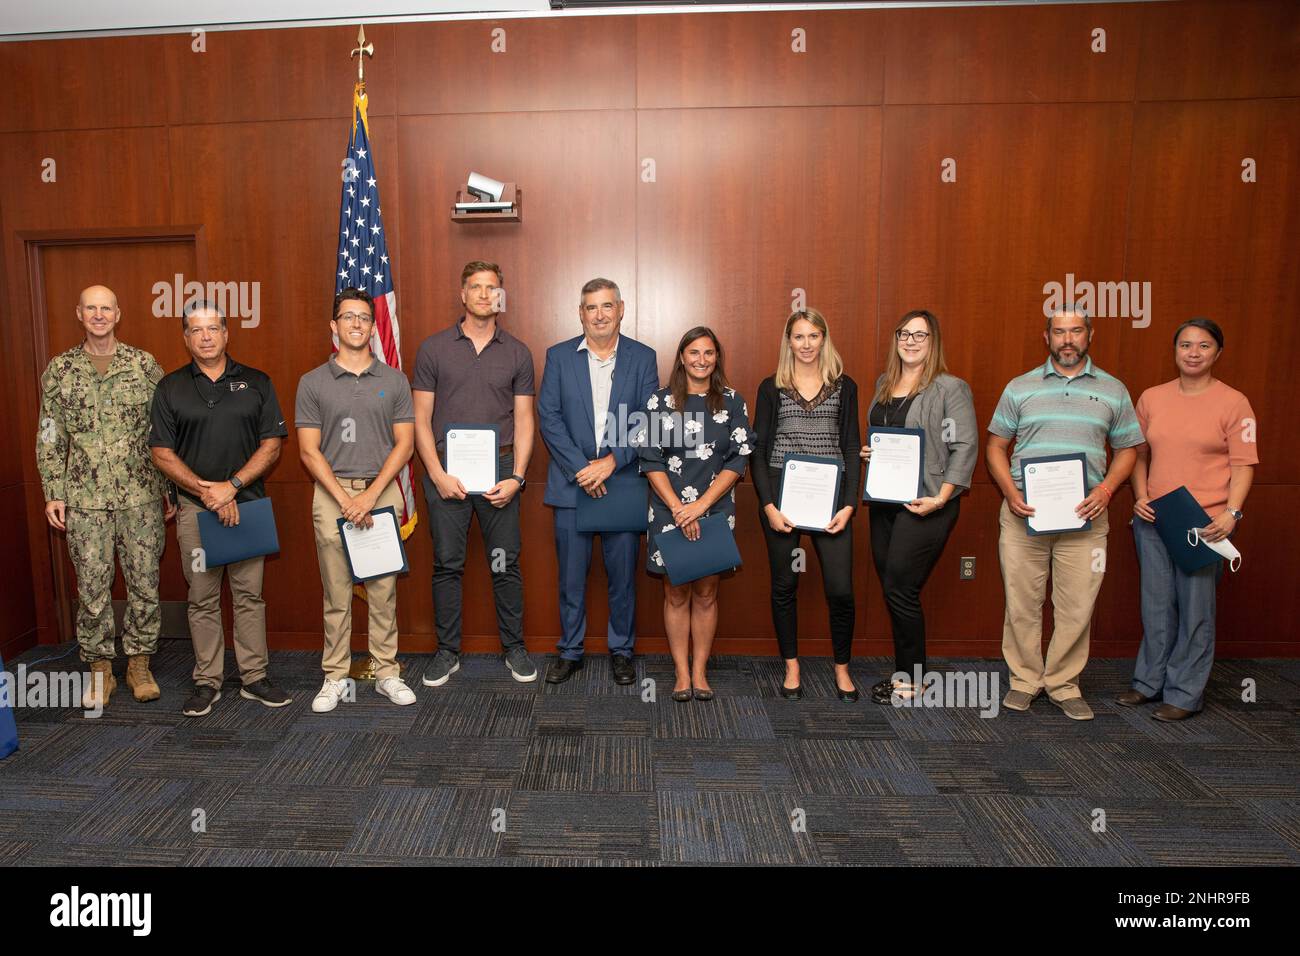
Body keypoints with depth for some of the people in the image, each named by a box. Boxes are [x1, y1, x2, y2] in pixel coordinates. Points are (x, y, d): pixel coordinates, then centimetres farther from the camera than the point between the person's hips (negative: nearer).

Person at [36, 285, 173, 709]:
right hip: (85, 499, 1)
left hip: (141, 496, 0)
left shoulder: (144, 364, 2)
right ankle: (100, 669, 20)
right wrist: (53, 493, 1)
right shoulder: (58, 369, 5)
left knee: (144, 583, 5)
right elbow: (50, 438, 8)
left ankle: (139, 663, 20)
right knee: (92, 587, 6)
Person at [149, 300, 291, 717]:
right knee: (202, 599, 6)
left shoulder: (256, 383, 5)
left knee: (249, 594, 5)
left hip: (248, 503, 0)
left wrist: (231, 486, -12)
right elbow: (162, 453, 1)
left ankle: (254, 678, 14)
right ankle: (207, 681, 17)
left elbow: (272, 445, 0)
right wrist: (206, 491, -11)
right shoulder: (170, 388, 6)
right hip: (195, 509, 0)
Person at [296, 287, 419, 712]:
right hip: (331, 494, 0)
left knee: (383, 590, 5)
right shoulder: (313, 383, 4)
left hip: (382, 492, 1)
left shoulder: (394, 381, 6)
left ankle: (387, 673, 15)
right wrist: (344, 498, -11)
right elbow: (309, 451, 0)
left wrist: (372, 494, -10)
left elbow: (404, 444, 1)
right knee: (336, 593, 5)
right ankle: (335, 677, 16)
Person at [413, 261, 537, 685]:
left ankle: (515, 648, 19)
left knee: (505, 565, 5)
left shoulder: (517, 353, 7)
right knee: (447, 565, 6)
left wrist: (516, 477, -6)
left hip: (499, 472, 1)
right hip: (446, 471, 0)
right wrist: (438, 474, -8)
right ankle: (447, 652, 19)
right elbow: (420, 419, 2)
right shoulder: (433, 348, 4)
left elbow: (524, 420, 6)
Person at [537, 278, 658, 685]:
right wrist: (581, 469, -12)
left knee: (623, 575, 8)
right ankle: (569, 652, 22)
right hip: (571, 483, 0)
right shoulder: (558, 356, 5)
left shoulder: (643, 358, 4)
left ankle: (621, 650, 24)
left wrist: (612, 461, -14)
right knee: (571, 576, 7)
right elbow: (548, 417, -2)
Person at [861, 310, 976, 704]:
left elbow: (965, 446, -11)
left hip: (924, 505, -7)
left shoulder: (950, 388, -6)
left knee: (900, 590, -7)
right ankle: (904, 672, 23)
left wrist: (941, 497, -18)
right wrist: (868, 452, 4)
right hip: (885, 501, 7)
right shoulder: (884, 384, 14)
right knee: (891, 589, 10)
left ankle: (912, 680, 10)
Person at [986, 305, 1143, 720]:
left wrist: (1106, 488, -6)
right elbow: (995, 446, 8)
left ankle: (1064, 683, 20)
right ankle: (1024, 679, 20)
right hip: (1023, 514, 0)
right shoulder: (1020, 388, 7)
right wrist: (1010, 492, -8)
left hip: (1084, 516, 1)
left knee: (1077, 607, 3)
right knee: (1021, 603, 5)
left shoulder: (1113, 391, 9)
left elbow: (1126, 449, 13)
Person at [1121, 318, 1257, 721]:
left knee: (1195, 608, 3)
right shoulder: (1152, 398, 7)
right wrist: (1140, 497, 0)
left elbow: (1243, 465, -5)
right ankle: (1150, 682, 26)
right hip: (1153, 520, 4)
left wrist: (1232, 512, -17)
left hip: (1205, 522, -3)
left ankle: (1184, 693, 15)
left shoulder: (1233, 403, -3)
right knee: (1156, 604, 12)